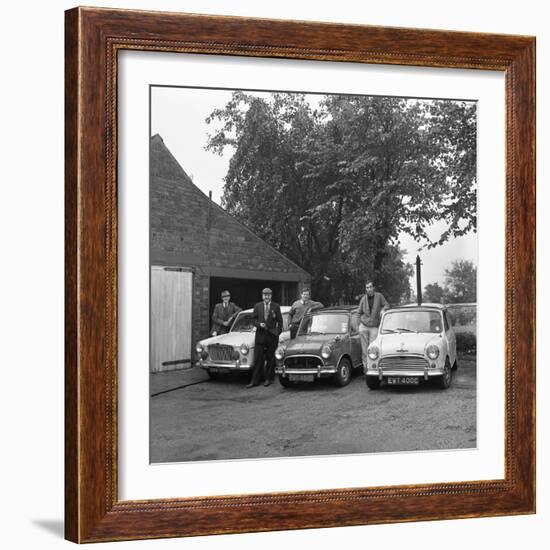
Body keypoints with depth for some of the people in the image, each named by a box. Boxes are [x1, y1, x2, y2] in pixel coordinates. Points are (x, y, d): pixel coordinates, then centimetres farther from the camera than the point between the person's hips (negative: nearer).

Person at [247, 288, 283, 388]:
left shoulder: (276, 307, 3)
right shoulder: (257, 306, 7)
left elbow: (280, 321, 6)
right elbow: (253, 319, 8)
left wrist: (278, 332, -5)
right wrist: (259, 324, -11)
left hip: (272, 336, -1)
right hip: (260, 335, 1)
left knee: (270, 359, 4)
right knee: (258, 359, -1)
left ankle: (268, 379, 16)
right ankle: (254, 380, 0)